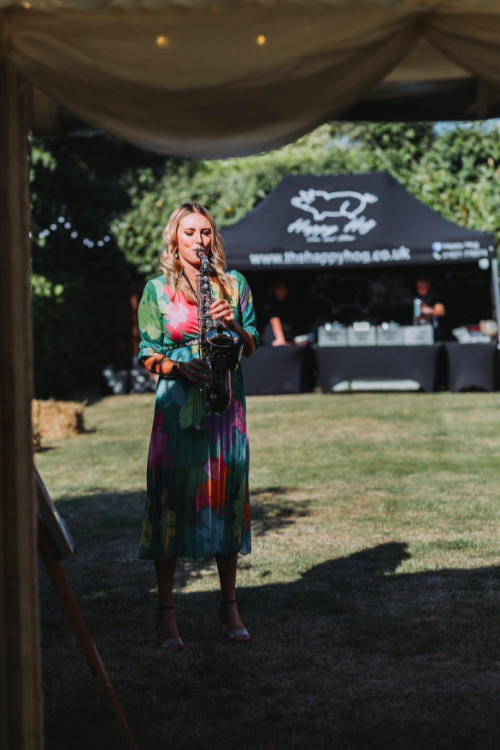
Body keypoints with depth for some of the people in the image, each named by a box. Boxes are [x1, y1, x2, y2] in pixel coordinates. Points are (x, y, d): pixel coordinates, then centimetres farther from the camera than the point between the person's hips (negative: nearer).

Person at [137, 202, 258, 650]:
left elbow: (252, 347, 12)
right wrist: (179, 368, -15)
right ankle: (166, 612, 5)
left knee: (227, 496, 5)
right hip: (177, 406, -2)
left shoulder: (234, 283, 11)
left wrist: (233, 325, -7)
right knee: (171, 499, -4)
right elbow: (148, 355, 4)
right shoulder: (157, 289, 4)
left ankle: (229, 605, 17)